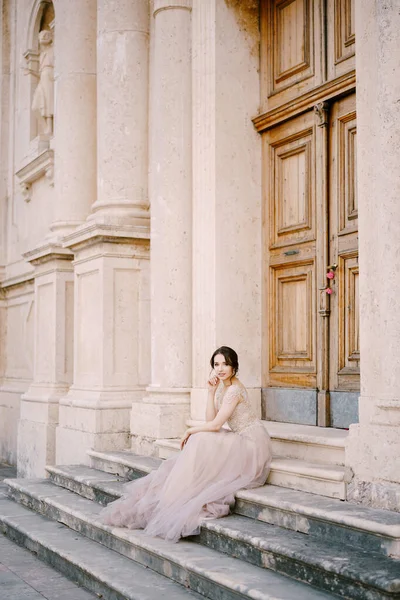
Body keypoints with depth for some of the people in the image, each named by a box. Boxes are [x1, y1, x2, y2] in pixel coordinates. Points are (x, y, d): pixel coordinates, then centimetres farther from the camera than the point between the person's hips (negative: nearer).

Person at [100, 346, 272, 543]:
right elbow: (210, 420, 2)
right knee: (201, 442, -6)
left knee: (203, 443, -20)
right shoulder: (222, 386, 10)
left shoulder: (234, 390, -18)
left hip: (253, 444, -9)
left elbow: (216, 425, -19)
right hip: (240, 440, 9)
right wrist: (211, 392, -6)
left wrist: (191, 431, -5)